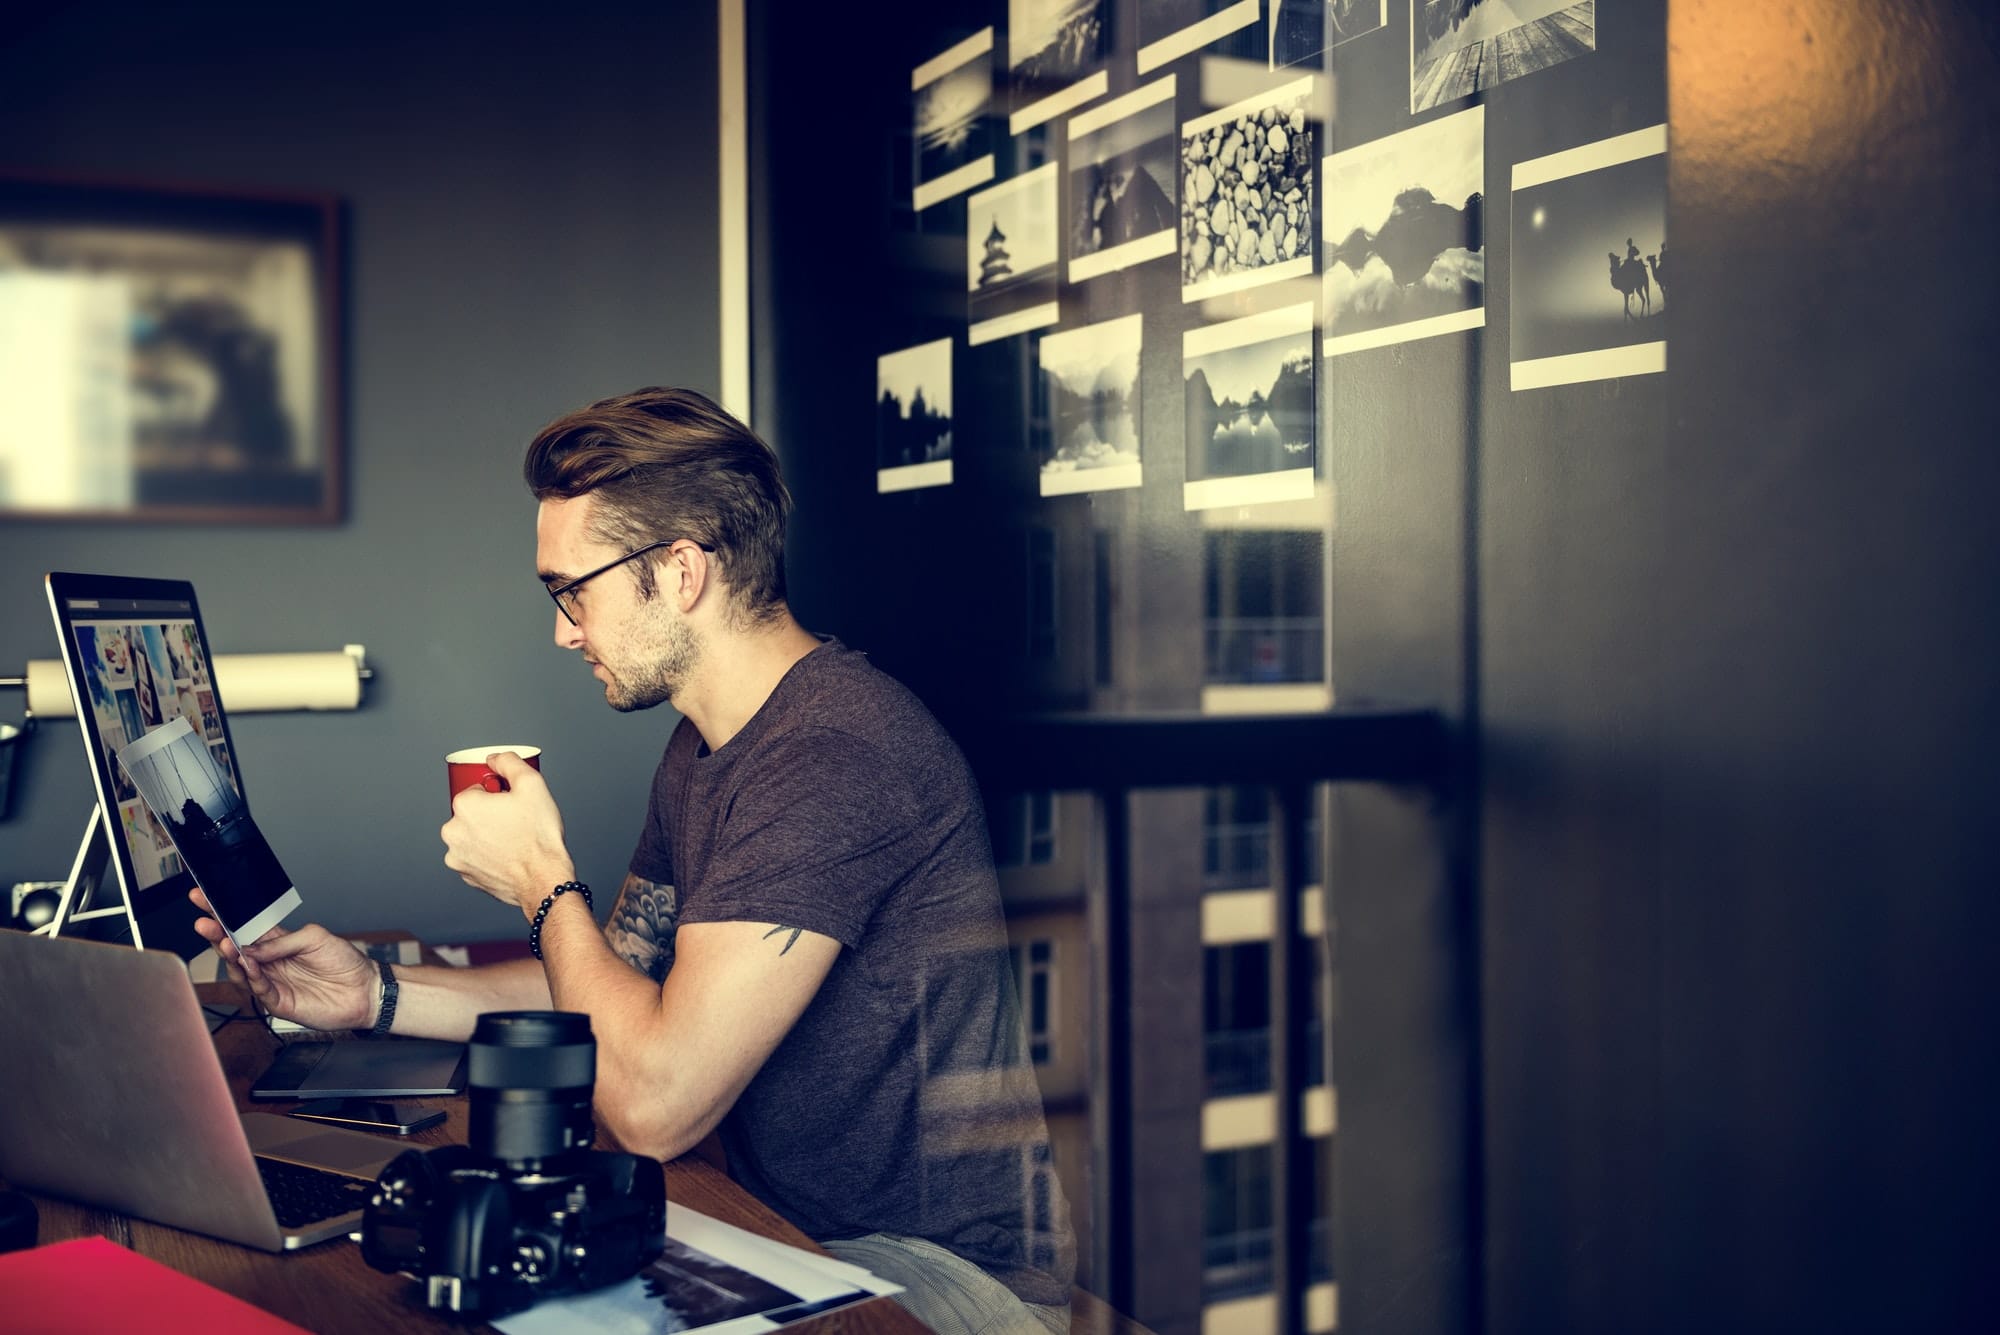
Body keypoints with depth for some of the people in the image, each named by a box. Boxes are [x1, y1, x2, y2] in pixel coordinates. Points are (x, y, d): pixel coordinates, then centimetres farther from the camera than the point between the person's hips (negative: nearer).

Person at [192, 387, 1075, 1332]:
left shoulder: (831, 756, -26)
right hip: (792, 1234, 9)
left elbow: (656, 1104, -28)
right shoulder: (705, 747, 9)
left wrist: (542, 882, -12)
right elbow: (621, 979, 18)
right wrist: (378, 995, 7)